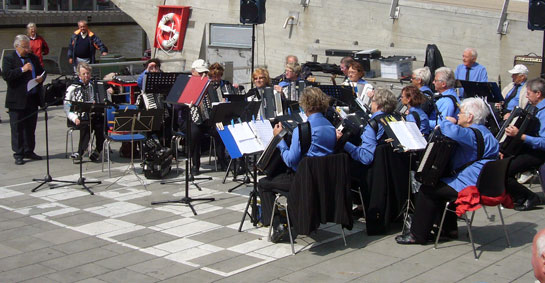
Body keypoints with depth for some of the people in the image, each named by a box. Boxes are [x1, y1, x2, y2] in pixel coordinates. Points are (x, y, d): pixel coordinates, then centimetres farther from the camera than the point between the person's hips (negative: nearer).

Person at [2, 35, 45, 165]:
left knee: (31, 127, 12)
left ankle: (29, 151, 23)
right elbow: (6, 75, -17)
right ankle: (18, 154, 8)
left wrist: (41, 77, 0)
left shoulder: (33, 58, 13)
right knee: (17, 128, 2)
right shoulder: (9, 59, -5)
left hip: (33, 99, 6)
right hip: (17, 100, -5)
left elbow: (41, 71, 23)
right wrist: (22, 69, -24)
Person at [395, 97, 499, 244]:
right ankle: (449, 229, 29)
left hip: (470, 187, -11)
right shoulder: (479, 131, 16)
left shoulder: (474, 134, -20)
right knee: (438, 185, 29)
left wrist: (446, 121, -16)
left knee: (427, 189, -5)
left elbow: (451, 132, -39)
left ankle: (418, 234, 3)